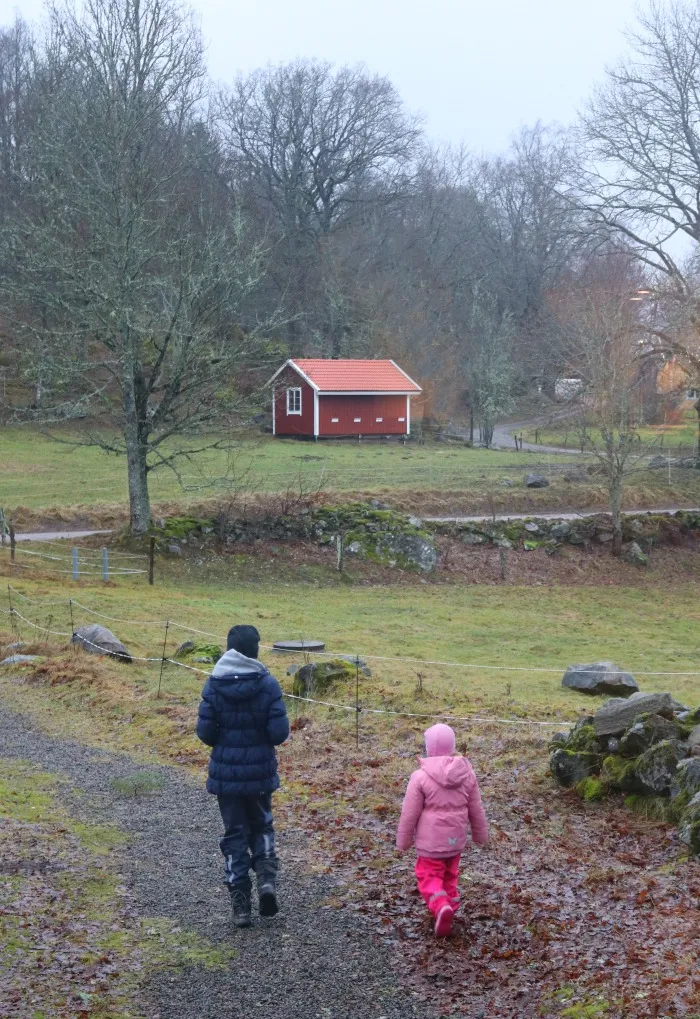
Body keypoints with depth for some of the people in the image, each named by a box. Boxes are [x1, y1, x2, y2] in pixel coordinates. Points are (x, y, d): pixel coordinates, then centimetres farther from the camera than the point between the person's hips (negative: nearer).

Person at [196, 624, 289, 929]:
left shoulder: (214, 684, -9)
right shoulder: (268, 684, -11)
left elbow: (204, 731, -8)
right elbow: (279, 732, -13)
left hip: (226, 773, 0)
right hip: (260, 772, 0)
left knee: (234, 834, 11)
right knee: (261, 827, 21)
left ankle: (240, 906, 10)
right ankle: (267, 879, -3)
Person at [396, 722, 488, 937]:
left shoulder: (421, 776, -18)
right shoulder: (467, 773, -4)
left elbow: (409, 813, -12)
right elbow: (476, 810, 5)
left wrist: (403, 840, 1)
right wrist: (480, 834, 19)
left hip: (430, 840, -4)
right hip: (456, 838, 4)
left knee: (429, 876, 5)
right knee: (450, 874, 23)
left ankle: (441, 906, -18)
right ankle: (450, 905, 30)